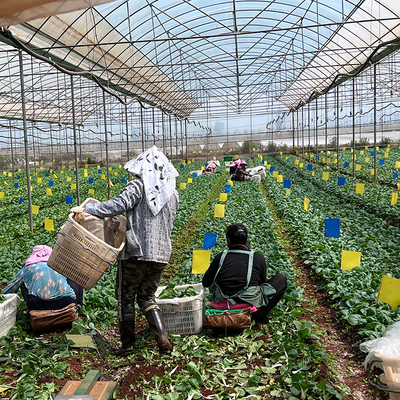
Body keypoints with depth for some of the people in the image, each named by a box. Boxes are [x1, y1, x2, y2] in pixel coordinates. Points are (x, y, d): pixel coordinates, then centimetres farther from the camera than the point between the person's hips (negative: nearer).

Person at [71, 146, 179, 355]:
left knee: (126, 298, 11)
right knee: (147, 297, 20)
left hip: (136, 251, -5)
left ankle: (127, 343, 19)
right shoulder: (172, 193, 10)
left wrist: (86, 209, -15)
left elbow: (119, 204, -19)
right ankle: (162, 336, 7)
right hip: (161, 253, 6)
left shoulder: (139, 185, -7)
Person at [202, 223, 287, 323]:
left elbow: (205, 283, 9)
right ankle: (259, 314, 4)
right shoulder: (258, 258, -4)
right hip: (249, 306, -2)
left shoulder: (220, 257, -1)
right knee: (281, 279, 14)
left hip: (222, 306, 3)